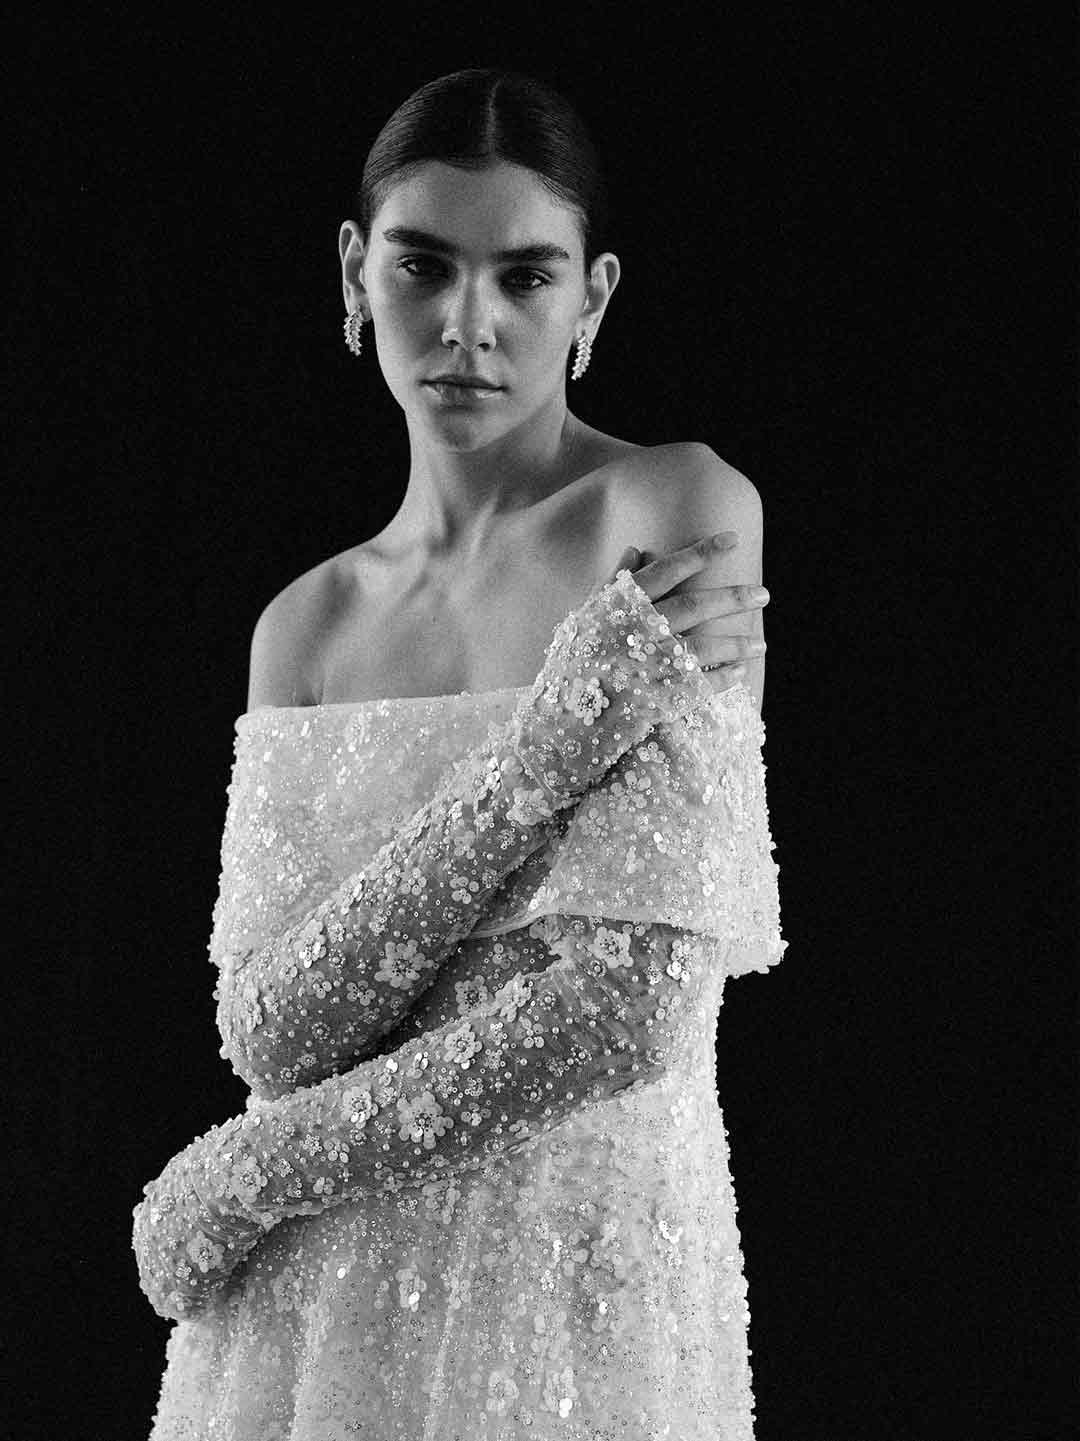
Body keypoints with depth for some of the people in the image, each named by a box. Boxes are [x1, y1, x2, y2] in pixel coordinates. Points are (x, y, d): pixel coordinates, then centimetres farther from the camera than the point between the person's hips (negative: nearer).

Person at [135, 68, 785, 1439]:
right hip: (308, 1306, 4)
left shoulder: (685, 514, -9)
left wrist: (248, 1173, -9)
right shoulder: (309, 622, 5)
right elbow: (270, 1031, -7)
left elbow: (635, 1008, -17)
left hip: (573, 1275, -4)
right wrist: (559, 733, -17)